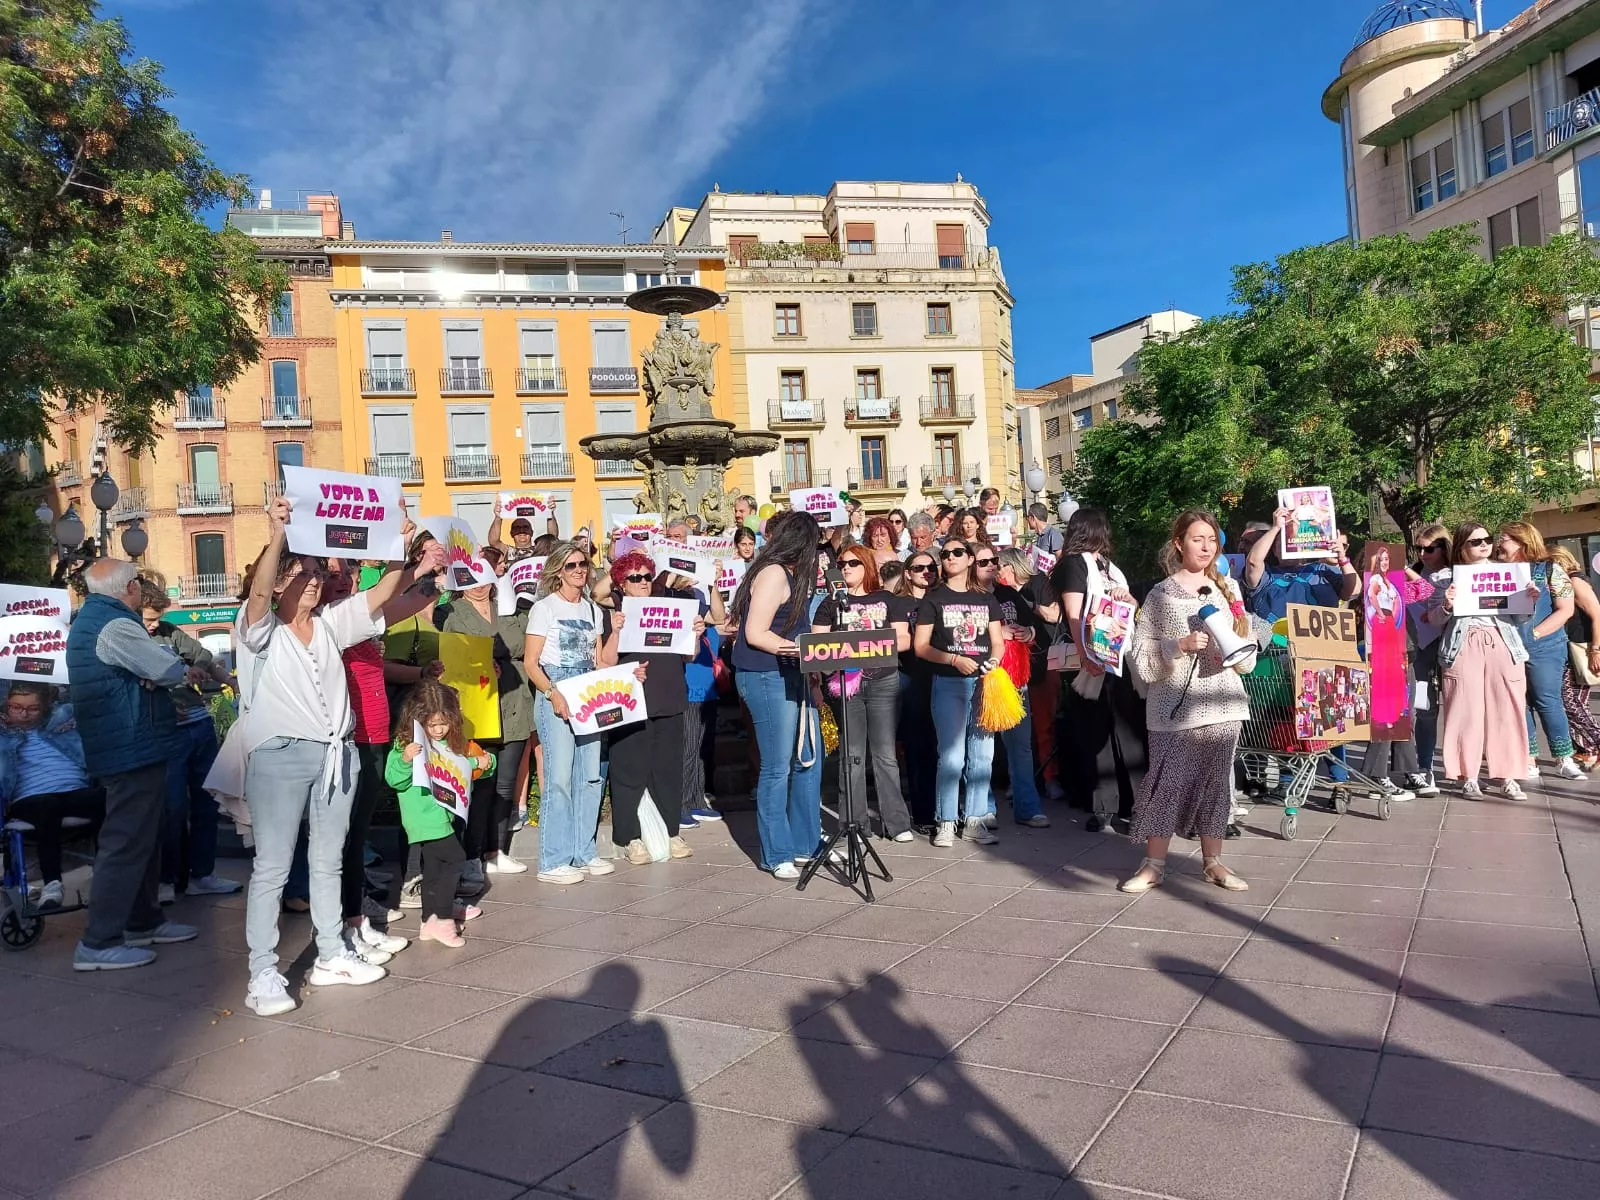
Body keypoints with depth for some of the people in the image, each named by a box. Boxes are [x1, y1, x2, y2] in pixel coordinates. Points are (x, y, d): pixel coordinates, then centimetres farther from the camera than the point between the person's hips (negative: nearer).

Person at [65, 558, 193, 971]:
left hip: (118, 747, 11)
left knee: (144, 838, 19)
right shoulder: (115, 625, -18)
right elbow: (169, 670, -18)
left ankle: (144, 921, 29)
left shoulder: (86, 621, 15)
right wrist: (188, 668, 4)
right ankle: (99, 944, -1)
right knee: (127, 844, -6)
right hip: (135, 749, -11)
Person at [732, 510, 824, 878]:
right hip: (767, 678, -10)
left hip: (791, 676, 10)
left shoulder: (790, 573, 15)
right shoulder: (773, 573, -14)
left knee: (809, 761, 13)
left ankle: (805, 843, 25)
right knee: (777, 768, -2)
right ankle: (777, 855, 9)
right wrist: (796, 649, -24)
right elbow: (755, 633, -17)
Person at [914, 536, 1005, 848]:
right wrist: (955, 659, -14)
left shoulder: (986, 599, 14)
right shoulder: (933, 598, 4)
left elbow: (998, 642, 12)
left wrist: (992, 664, -9)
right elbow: (920, 646, -1)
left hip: (984, 683, 3)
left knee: (982, 756, 4)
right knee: (952, 756, -6)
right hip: (948, 684, -3)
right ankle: (946, 823, 4)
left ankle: (975, 820, 14)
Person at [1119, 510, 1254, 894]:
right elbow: (1141, 659, -7)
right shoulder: (1161, 595, -1)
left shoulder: (1228, 589, 11)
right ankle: (1154, 863, 9)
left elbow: (1248, 658, 13)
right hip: (1175, 707, -3)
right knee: (1167, 781, -2)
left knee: (1215, 781, 9)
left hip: (1222, 705, 4)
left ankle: (1212, 862, 22)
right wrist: (1180, 646, -19)